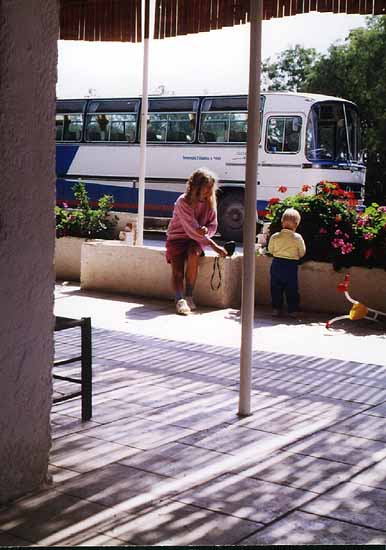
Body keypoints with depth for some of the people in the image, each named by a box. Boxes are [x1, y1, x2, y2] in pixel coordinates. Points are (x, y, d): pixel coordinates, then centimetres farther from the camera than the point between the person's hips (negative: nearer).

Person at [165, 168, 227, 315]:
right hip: (177, 238, -2)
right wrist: (214, 246, -26)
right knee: (177, 269, -26)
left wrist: (206, 230, -22)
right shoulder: (182, 202, -18)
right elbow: (191, 229, -22)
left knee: (193, 254, -31)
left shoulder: (209, 201, -2)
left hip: (196, 239, 2)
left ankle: (188, 296, -24)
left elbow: (213, 224, 6)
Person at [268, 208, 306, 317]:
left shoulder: (275, 237, -7)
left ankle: (276, 308, 14)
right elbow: (302, 253, -2)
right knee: (291, 289, 8)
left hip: (277, 264, 2)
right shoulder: (297, 237, -11)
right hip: (291, 265, -2)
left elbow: (270, 250, 7)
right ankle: (292, 310, 11)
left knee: (276, 288, 12)